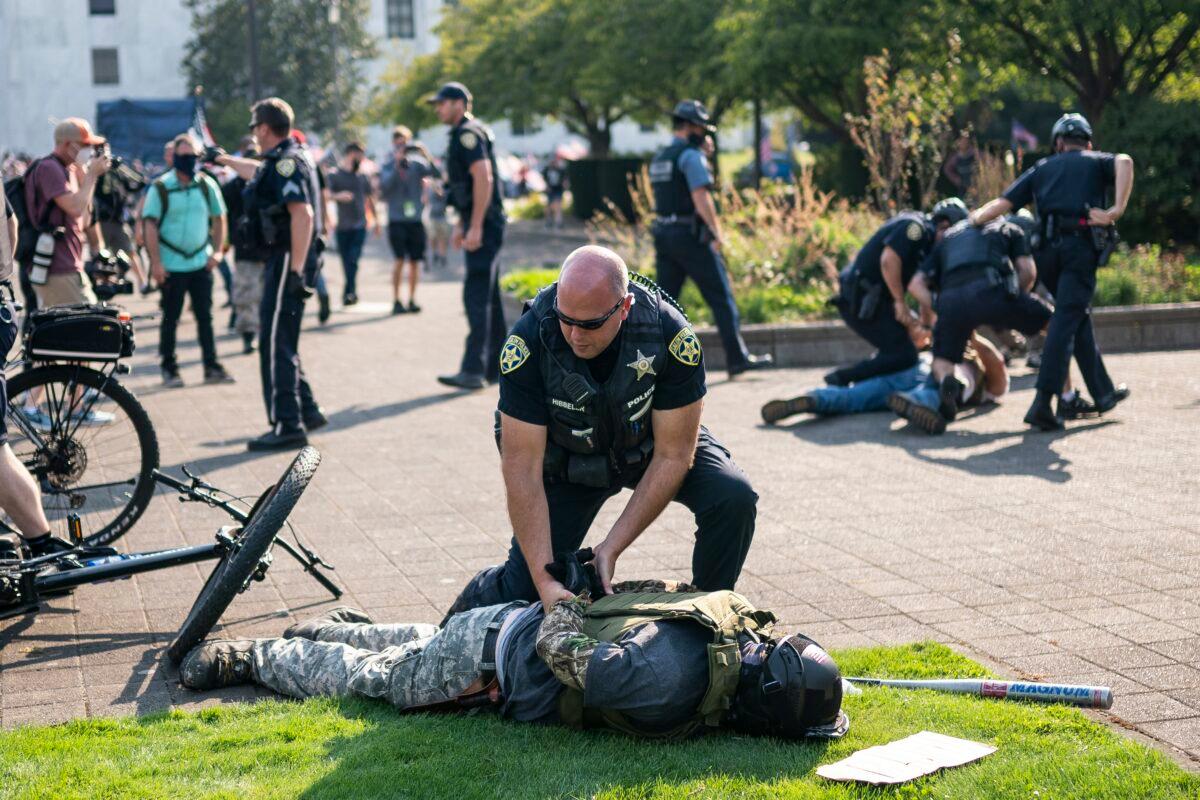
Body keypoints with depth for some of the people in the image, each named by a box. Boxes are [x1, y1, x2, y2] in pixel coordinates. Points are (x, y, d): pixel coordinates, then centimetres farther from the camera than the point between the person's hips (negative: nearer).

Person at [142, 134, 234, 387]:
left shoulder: (207, 185, 3)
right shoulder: (160, 188, -6)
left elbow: (219, 219, 12)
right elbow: (150, 225, -8)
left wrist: (216, 252, 2)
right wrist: (156, 262, -13)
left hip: (201, 263, 3)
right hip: (171, 266, -3)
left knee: (205, 316, 6)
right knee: (170, 319, 5)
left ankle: (212, 367, 11)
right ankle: (169, 369, 14)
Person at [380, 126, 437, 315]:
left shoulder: (417, 164, 8)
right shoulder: (387, 167, 6)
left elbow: (435, 173, -8)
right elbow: (385, 186, -12)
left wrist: (425, 155, -20)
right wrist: (397, 164, -18)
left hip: (416, 219, 2)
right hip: (396, 220, -2)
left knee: (415, 261, 3)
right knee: (400, 259, -12)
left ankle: (412, 299, 12)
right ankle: (396, 301, -7)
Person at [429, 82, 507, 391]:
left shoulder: (468, 134, -12)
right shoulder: (465, 134, 20)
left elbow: (483, 178, -23)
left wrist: (475, 226, -25)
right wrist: (463, 226, 26)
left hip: (482, 226, -11)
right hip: (479, 225, 11)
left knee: (476, 295, -14)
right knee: (487, 298, 13)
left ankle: (473, 370, -18)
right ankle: (496, 366, 19)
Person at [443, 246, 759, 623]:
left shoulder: (669, 333, -32)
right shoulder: (529, 341, -33)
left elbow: (672, 455, -23)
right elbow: (522, 468, -28)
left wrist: (611, 548, -28)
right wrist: (545, 581, -34)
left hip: (651, 442, 1)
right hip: (567, 457, 0)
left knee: (733, 497, -26)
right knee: (523, 591, -10)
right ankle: (474, 600, 28)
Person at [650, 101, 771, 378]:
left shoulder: (659, 159, 17)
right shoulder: (691, 156, -11)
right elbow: (701, 199, -18)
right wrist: (718, 233, -13)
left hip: (664, 233, 8)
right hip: (691, 236, -8)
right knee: (721, 298, -1)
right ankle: (737, 358, 1)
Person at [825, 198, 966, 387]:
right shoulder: (914, 226, -8)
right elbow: (888, 260, -23)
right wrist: (900, 302, -17)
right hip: (863, 301, -10)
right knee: (904, 356, -11)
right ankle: (841, 379, -11)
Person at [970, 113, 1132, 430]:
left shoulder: (1041, 169, 26)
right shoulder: (1097, 161, 20)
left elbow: (1002, 204, 16)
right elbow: (1124, 162, -5)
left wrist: (972, 221, 28)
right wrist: (1117, 210, -11)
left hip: (1047, 249, 4)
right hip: (1082, 246, -4)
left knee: (1079, 316, 18)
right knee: (1067, 319, -10)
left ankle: (1103, 392, 24)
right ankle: (1043, 402, -22)